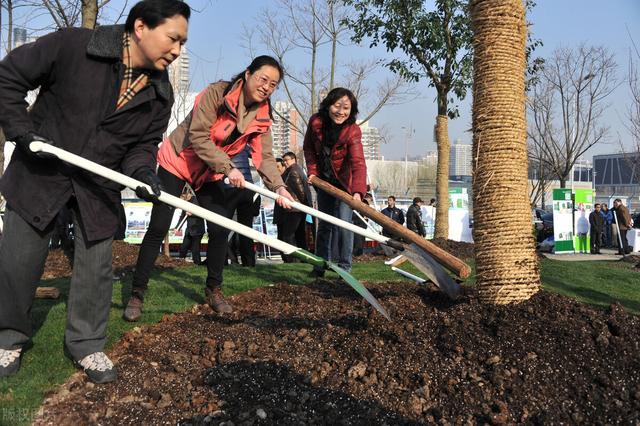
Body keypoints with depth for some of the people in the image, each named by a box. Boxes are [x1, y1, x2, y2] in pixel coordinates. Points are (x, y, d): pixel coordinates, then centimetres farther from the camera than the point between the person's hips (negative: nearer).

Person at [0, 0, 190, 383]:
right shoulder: (72, 45, -19)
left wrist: (142, 172, -17)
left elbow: (145, 144, 3)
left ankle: (87, 344, 22)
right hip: (40, 171, -2)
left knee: (96, 265, 4)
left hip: (99, 186, 3)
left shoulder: (161, 93, -6)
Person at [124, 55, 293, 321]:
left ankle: (214, 290, 17)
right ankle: (137, 294, 4)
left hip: (211, 173, 5)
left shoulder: (261, 116, -6)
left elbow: (264, 156, -13)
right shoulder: (216, 93, -22)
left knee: (219, 230, -4)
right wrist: (228, 168, -34)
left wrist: (279, 187, -31)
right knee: (158, 229, -6)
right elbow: (198, 136, -27)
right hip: (178, 160, -5)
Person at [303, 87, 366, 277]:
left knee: (343, 223, -11)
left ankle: (344, 267, 2)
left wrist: (358, 192, -54)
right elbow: (308, 148, 2)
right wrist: (312, 171, -8)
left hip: (344, 182, -4)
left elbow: (358, 163, -41)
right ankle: (321, 265, 24)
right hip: (324, 180, 4)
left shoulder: (353, 131, -28)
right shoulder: (316, 121, -16)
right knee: (324, 224, 12)